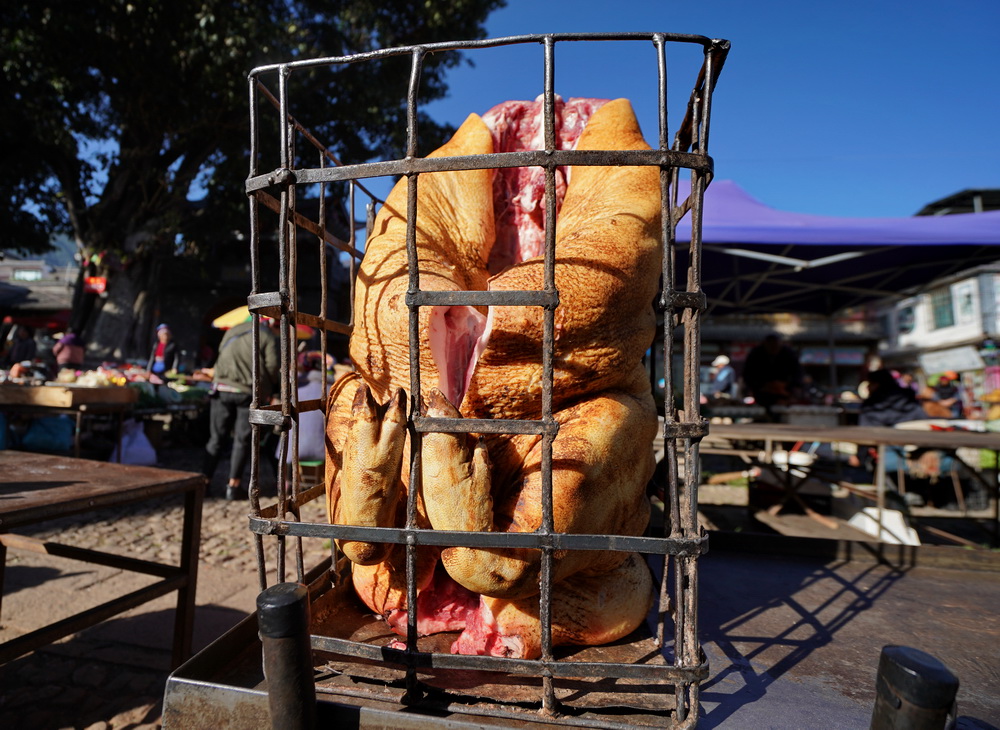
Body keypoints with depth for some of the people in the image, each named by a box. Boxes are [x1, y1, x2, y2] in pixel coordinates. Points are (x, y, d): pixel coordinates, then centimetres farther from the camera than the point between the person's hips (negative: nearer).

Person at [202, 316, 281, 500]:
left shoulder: (233, 331, 16)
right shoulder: (269, 337, -2)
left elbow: (221, 353, 18)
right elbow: (272, 366, -9)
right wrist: (267, 389, 6)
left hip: (222, 388, 5)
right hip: (248, 393, -4)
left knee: (216, 438, 12)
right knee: (242, 440, 4)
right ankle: (233, 485, 5)